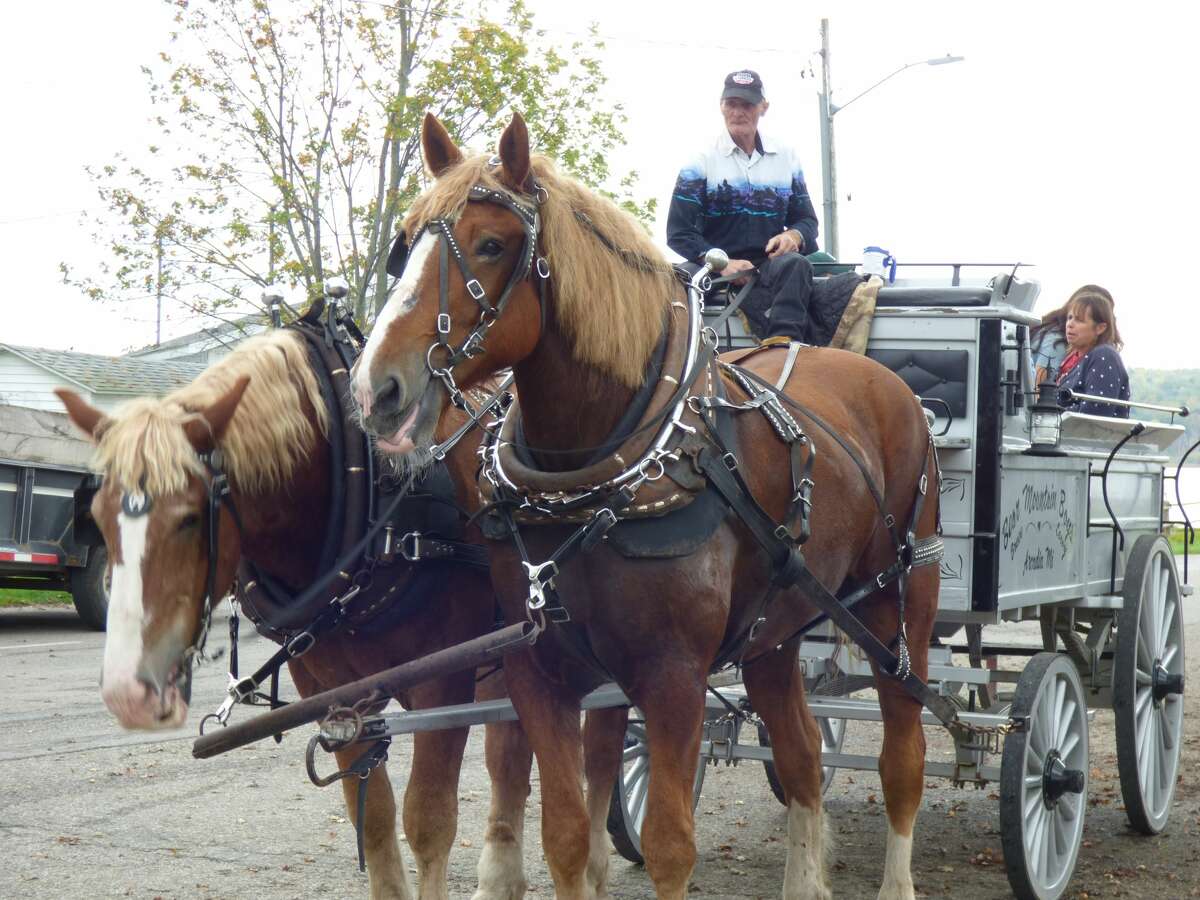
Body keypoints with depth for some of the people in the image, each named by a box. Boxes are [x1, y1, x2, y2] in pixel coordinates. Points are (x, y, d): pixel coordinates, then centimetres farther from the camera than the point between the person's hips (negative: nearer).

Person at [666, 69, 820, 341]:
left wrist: (794, 236, -7)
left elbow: (806, 218, 19)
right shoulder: (703, 161, 5)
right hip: (723, 272, -3)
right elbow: (679, 232, -1)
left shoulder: (785, 157, 16)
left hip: (773, 260, 3)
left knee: (793, 265, -34)